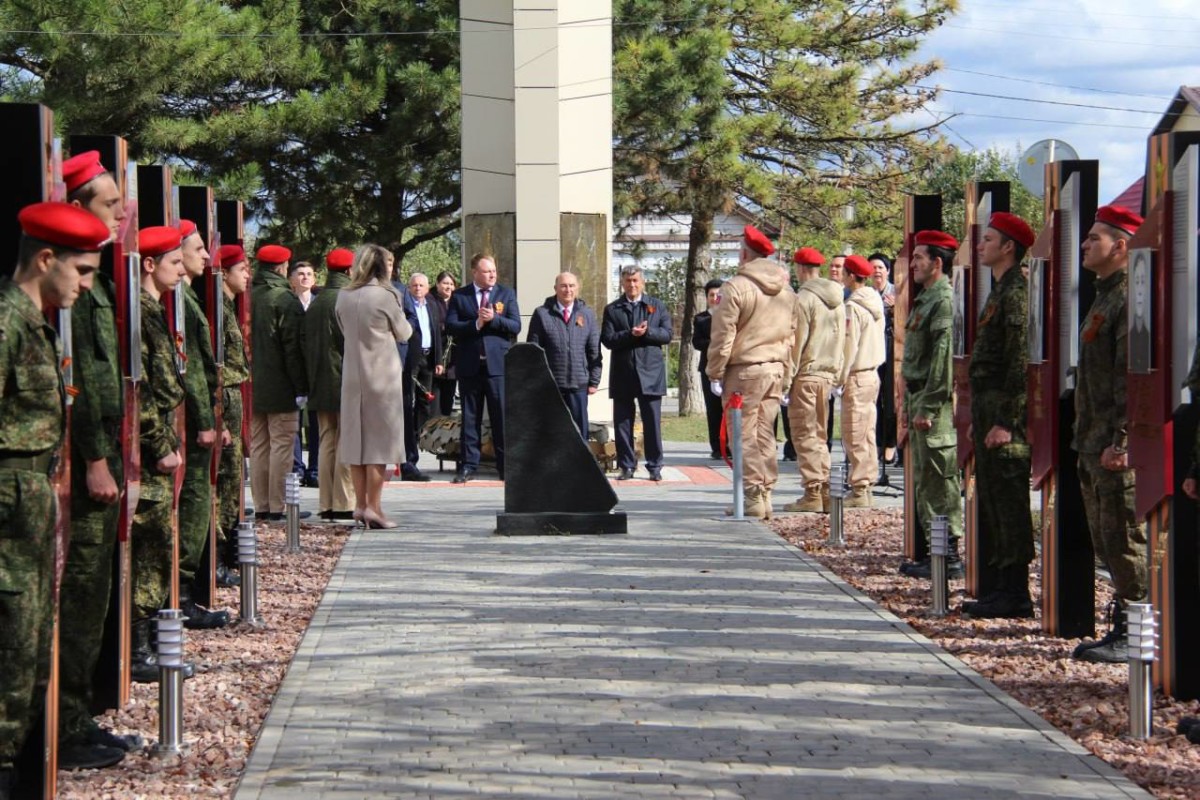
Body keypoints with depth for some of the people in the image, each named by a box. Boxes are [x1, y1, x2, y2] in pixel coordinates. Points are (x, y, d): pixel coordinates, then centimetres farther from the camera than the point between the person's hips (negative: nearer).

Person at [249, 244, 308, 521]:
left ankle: (261, 506, 12)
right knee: (281, 445, -3)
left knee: (258, 446, 10)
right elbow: (294, 347, -14)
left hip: (252, 387, 6)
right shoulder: (286, 300, -13)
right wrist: (301, 387, -10)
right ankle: (278, 506, -4)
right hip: (280, 388, -6)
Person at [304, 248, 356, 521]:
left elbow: (306, 345, 14)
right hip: (345, 384, -7)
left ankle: (326, 505, 9)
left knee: (326, 443, 10)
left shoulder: (314, 304, 10)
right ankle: (343, 505, -5)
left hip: (320, 386, 7)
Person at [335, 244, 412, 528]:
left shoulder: (343, 297, 3)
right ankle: (373, 507, -4)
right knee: (379, 440, -2)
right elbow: (404, 333, 0)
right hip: (381, 374, -5)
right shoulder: (385, 295, -11)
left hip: (352, 374, 5)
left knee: (355, 439, 10)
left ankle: (360, 504, 12)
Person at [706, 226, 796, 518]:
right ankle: (766, 496, 12)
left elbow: (723, 336, -11)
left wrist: (715, 373, -5)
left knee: (745, 436, -4)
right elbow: (791, 334, 15)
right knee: (765, 434, 11)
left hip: (744, 370, -7)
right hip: (775, 368, 7)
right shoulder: (786, 290, 12)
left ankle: (752, 498, -7)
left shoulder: (736, 287, -10)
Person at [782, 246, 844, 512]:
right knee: (820, 434, 14)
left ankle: (812, 493, -7)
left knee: (805, 434, -4)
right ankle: (824, 490, 13)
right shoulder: (837, 300, 12)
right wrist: (835, 375, 19)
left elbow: (797, 343, -13)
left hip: (806, 374, -7)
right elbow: (840, 340, 15)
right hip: (828, 374, 7)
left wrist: (787, 378, -9)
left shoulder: (803, 299, -12)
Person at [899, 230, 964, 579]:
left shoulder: (944, 301, -15)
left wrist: (927, 407, -21)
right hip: (919, 399, 10)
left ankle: (949, 555, -2)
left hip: (935, 404, -10)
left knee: (940, 480, -6)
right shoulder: (925, 299, 17)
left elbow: (943, 357, -20)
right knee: (925, 480, 13)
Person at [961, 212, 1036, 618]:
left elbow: (1019, 361, -19)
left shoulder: (1016, 292, -14)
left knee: (1008, 501, -7)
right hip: (989, 408, 10)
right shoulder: (1000, 290, 18)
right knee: (990, 501, 12)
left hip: (1005, 413, -10)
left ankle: (1016, 595, -4)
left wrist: (1005, 421, -21)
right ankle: (1005, 586, 17)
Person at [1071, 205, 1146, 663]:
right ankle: (1121, 628, 19)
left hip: (1118, 448, -10)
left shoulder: (1132, 299, -14)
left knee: (1124, 540, -6)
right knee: (1105, 540, 13)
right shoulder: (1105, 297, 18)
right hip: (1094, 443, 10)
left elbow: (1133, 376, -21)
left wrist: (1121, 440, -23)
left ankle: (1134, 636, -2)